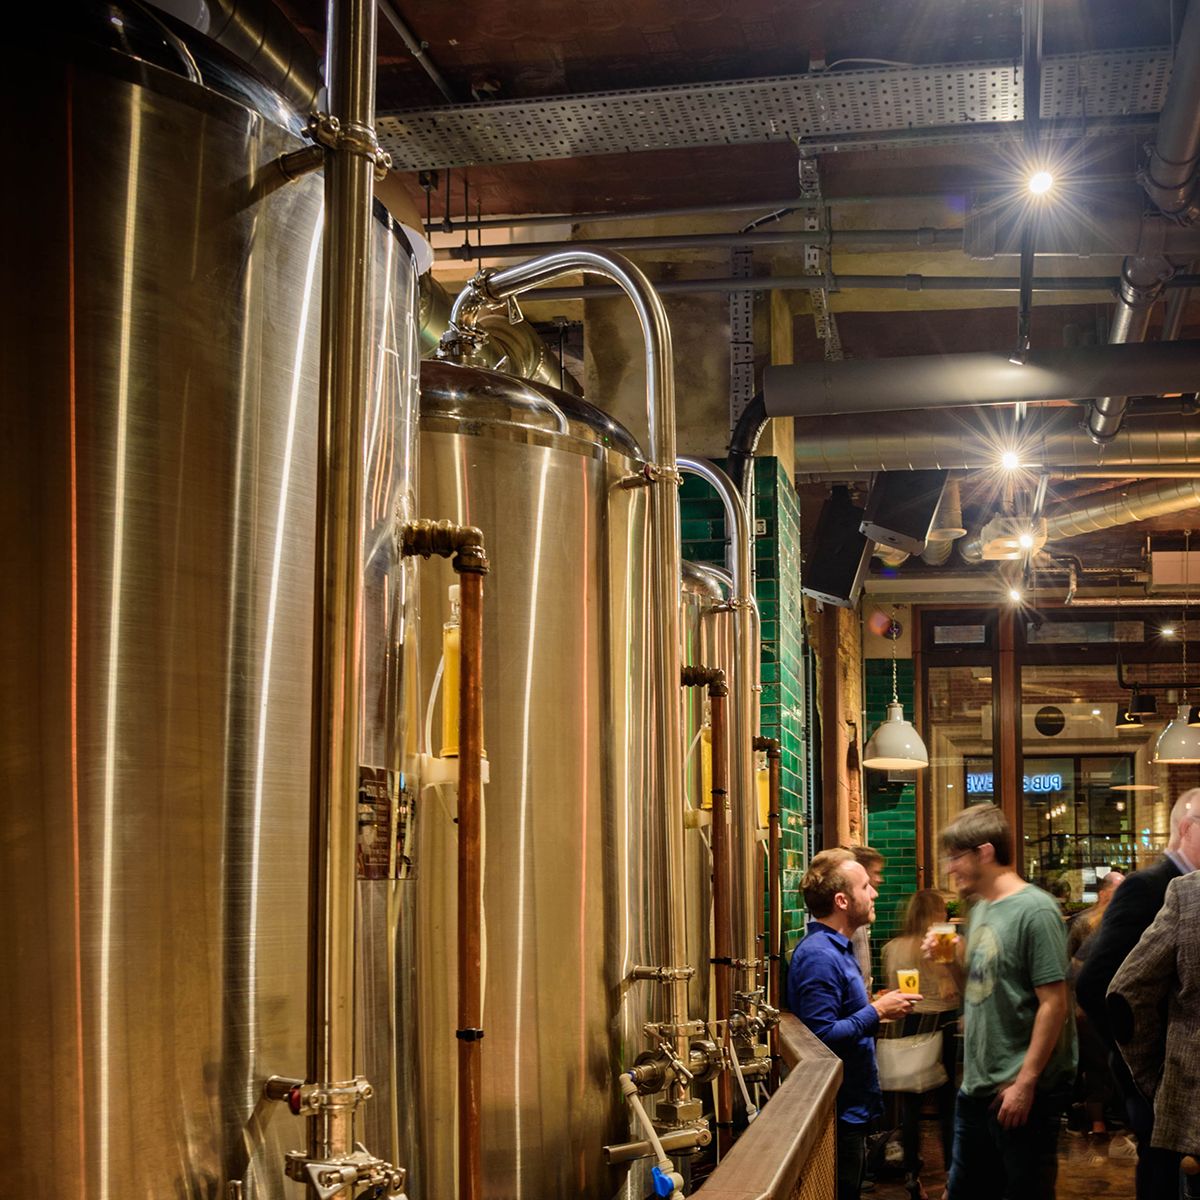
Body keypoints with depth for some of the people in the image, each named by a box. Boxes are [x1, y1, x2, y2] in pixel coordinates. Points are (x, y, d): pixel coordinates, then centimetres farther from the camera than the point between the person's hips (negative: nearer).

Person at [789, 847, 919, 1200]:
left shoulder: (837, 948, 13)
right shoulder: (819, 956, -22)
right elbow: (821, 1036, -30)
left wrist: (876, 1007, 8)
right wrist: (876, 1012, -21)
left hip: (852, 1109, 10)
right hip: (837, 1114, -10)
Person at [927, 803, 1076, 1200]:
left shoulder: (1034, 910, -15)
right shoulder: (980, 909, 11)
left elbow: (1054, 1003, -18)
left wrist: (1025, 1083, -19)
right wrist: (951, 961, -1)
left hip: (1023, 1091, -8)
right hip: (978, 1085, 8)